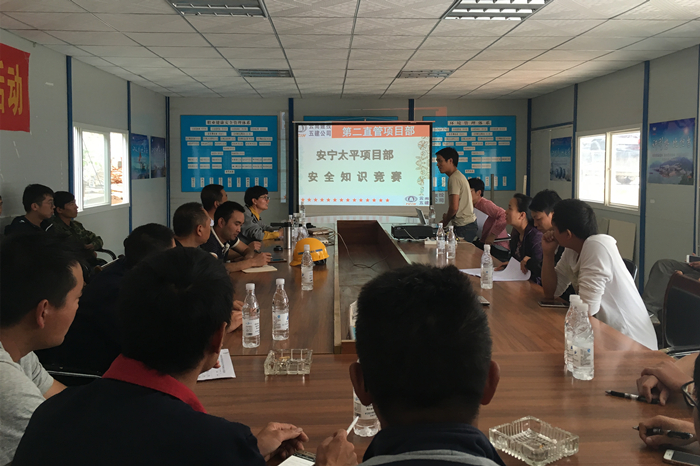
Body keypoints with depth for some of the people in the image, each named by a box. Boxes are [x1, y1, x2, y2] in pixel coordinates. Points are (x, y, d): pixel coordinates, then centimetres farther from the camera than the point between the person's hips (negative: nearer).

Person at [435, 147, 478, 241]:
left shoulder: (454, 179, -15)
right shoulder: (459, 175, 17)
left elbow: (454, 207, -20)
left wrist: (445, 222, -5)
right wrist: (447, 216, 15)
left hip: (464, 227, -10)